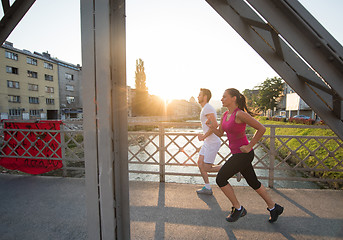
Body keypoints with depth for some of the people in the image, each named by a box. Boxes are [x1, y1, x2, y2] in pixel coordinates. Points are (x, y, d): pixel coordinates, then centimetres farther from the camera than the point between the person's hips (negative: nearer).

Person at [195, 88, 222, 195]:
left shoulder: (207, 108, -15)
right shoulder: (206, 108, 17)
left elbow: (215, 125, -25)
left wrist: (204, 136, -16)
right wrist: (203, 135, 14)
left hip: (212, 142, -10)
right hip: (208, 142, 10)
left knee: (207, 167, -3)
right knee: (200, 163, 10)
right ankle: (207, 188, 20)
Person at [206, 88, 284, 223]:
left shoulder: (240, 114, -20)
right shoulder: (226, 115, 7)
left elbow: (261, 129, -19)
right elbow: (219, 133, 11)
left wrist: (249, 146, -15)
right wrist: (212, 126, -8)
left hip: (243, 154, -9)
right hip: (237, 153, 9)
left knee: (220, 179, -3)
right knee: (253, 182, 21)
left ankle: (238, 209, 17)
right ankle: (274, 208, 41)